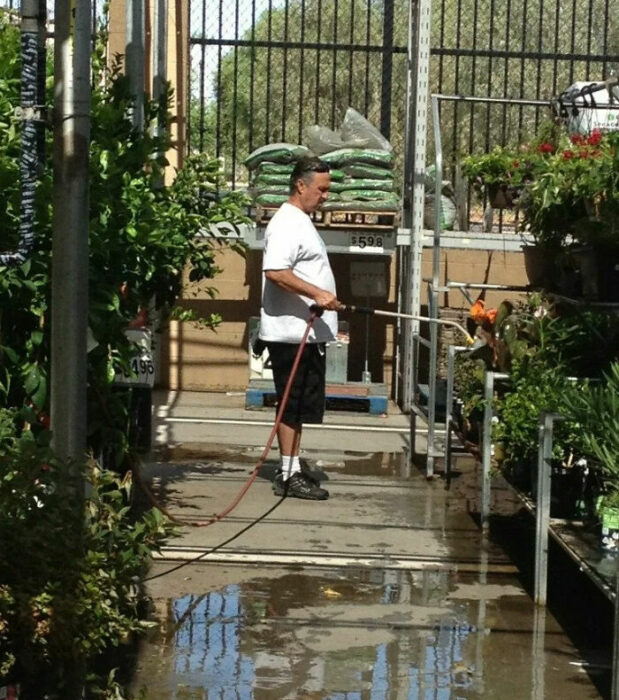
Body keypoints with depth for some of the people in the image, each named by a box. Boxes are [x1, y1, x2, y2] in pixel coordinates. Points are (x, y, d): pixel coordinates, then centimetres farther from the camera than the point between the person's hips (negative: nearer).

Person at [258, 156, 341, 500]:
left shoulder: (301, 222, 19)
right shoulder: (287, 223, -15)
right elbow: (275, 271, -28)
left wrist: (321, 297, 26)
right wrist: (317, 294, -31)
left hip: (307, 331, 10)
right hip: (292, 332, -10)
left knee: (300, 404, 13)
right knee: (293, 404, -6)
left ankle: (293, 469, 20)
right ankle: (289, 476, -2)